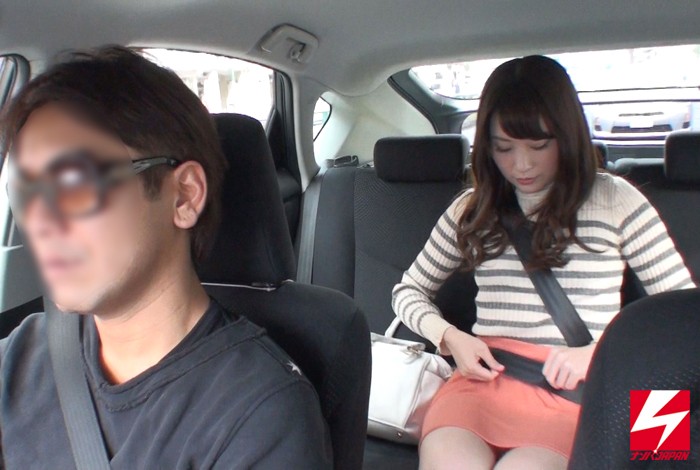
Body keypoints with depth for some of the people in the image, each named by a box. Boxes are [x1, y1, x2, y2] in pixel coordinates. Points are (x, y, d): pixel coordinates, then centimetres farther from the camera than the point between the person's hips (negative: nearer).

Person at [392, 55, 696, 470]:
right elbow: (409, 291, 21)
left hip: (574, 390, -1)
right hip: (484, 379, 2)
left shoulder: (615, 201, 7)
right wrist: (450, 337, 1)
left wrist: (599, 352, -7)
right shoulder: (472, 210, 13)